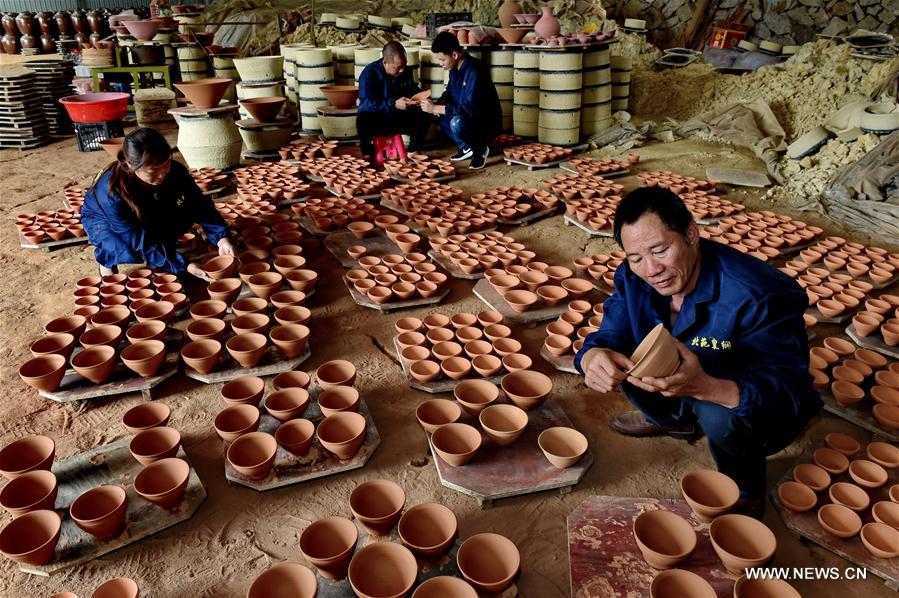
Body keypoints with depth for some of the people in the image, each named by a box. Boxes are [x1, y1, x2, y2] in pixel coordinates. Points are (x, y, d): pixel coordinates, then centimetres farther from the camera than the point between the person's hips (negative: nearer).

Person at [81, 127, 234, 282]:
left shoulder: (175, 171, -31)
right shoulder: (111, 193, -41)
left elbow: (199, 205, -21)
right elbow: (140, 240, -37)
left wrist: (220, 237, -38)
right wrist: (183, 266, -43)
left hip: (149, 218, 4)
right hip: (105, 219, -4)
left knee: (186, 209, -23)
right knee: (130, 256, -33)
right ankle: (106, 253, 2)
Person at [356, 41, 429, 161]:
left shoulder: (405, 72, 1)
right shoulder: (369, 73, -17)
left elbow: (413, 90, 15)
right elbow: (367, 102, -27)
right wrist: (394, 104, -36)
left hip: (398, 117, 5)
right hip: (375, 118, -5)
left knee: (424, 116, -17)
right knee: (363, 119, -38)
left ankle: (414, 150, 8)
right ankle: (367, 153, -10)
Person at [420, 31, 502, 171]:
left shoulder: (474, 70, -26)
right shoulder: (454, 67, 0)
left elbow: (470, 108, -33)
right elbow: (450, 92, 14)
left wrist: (436, 108, -30)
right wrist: (437, 105, -9)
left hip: (488, 123, -9)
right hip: (470, 117, 9)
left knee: (457, 122, -34)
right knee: (439, 114, -2)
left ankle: (480, 149, -6)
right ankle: (466, 147, 9)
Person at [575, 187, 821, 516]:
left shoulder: (759, 297, -34)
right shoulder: (634, 277, -15)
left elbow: (788, 392, -37)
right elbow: (606, 338, -14)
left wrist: (703, 386, -56)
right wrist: (594, 358, -42)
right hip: (678, 390, 6)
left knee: (717, 415, -37)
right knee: (616, 357, -11)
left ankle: (746, 492, -1)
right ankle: (675, 419, 19)